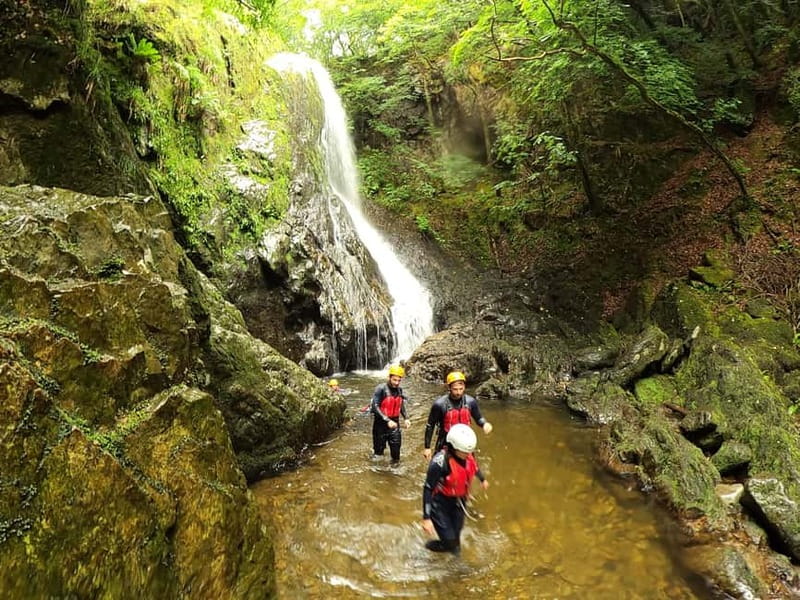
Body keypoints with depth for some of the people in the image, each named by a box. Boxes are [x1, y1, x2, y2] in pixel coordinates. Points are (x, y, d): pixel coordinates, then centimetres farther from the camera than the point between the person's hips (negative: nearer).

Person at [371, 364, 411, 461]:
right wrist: (387, 420, -28)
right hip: (381, 424, -4)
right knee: (379, 450, 8)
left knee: (396, 452, 5)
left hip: (394, 424, 4)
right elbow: (375, 407, -21)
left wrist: (406, 418, -1)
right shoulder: (381, 389, -15)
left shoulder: (400, 390, 2)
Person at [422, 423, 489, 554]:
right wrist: (426, 518, -26)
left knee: (456, 535, 18)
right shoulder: (440, 462, -34)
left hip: (459, 501, 6)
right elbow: (428, 490, -26)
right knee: (449, 540, -10)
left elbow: (474, 465, 11)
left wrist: (482, 479, 30)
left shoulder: (468, 454, -15)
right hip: (440, 503, -6)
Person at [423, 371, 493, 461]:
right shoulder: (440, 404, -18)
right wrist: (427, 447, -4)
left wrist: (485, 424, -16)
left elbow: (478, 418, 8)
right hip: (445, 444, -3)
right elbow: (430, 426, -8)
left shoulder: (470, 401, -9)